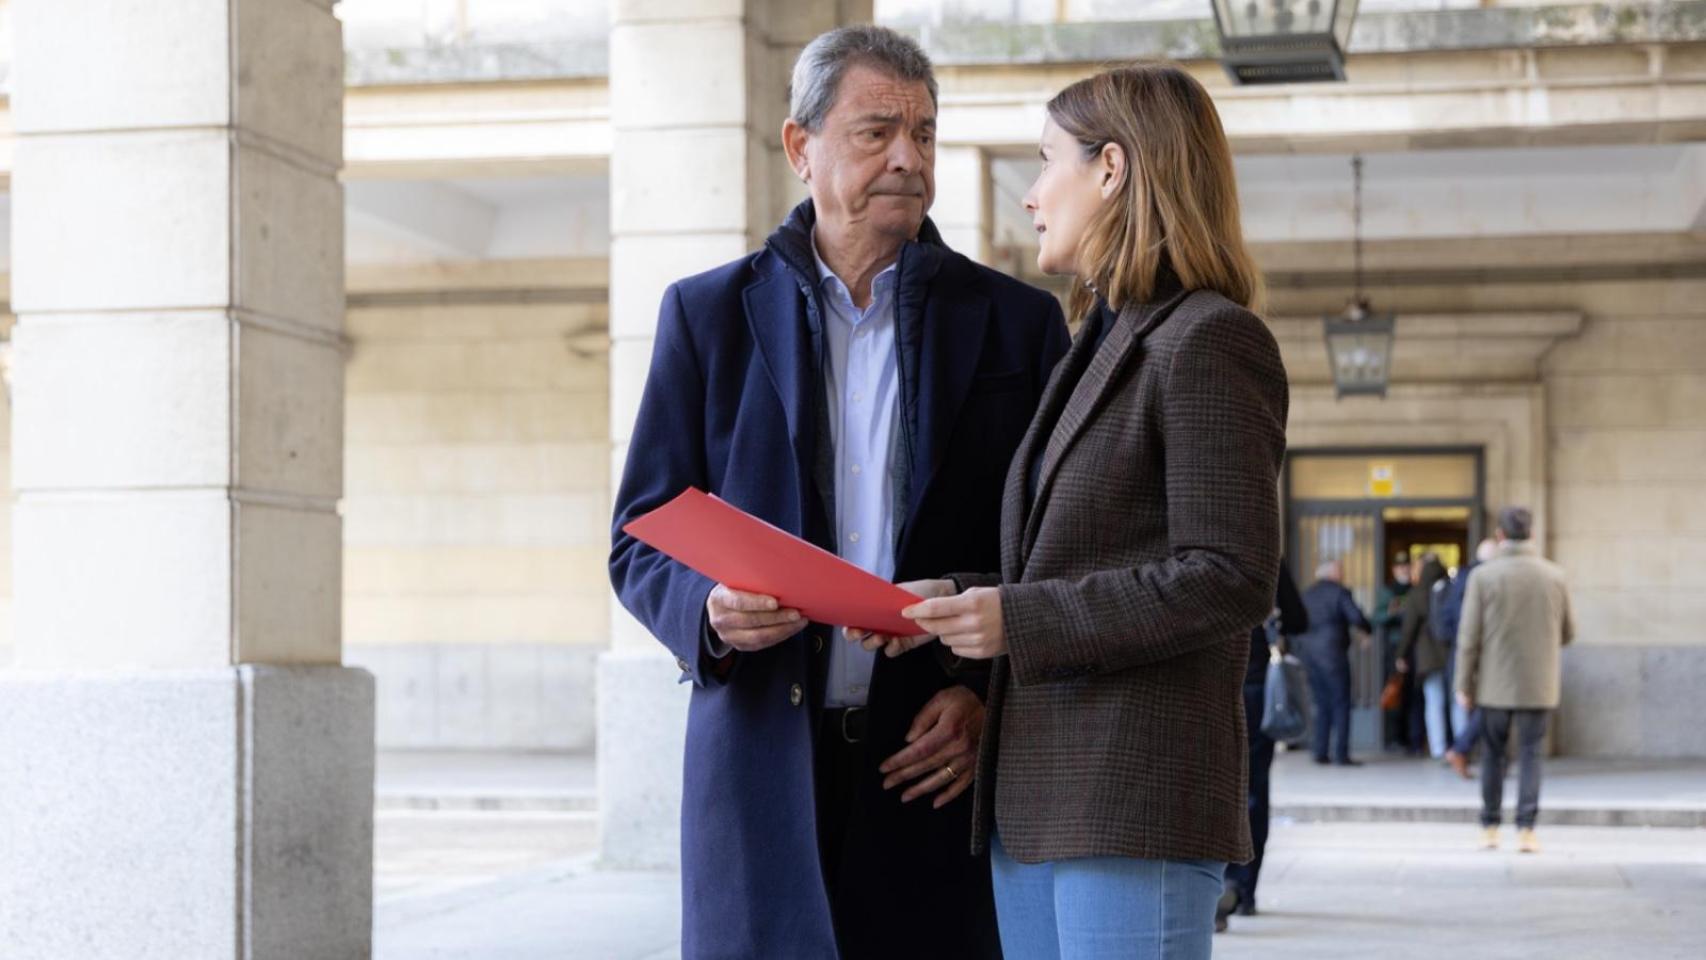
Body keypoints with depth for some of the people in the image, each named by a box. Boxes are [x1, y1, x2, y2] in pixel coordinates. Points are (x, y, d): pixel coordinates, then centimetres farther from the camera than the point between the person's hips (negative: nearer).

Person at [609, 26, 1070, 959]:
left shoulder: (1017, 322, 8)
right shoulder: (708, 313, 9)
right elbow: (641, 541, 8)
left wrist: (988, 692, -6)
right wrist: (707, 609, -13)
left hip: (939, 762, 0)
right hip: (764, 756, 0)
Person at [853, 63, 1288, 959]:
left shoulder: (1210, 343, -9)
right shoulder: (1101, 347, 20)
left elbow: (1230, 581, -17)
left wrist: (1018, 620, -17)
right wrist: (960, 600, 5)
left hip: (1134, 811, -9)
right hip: (1030, 803, 9)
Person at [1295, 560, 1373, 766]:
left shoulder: (1307, 594, 14)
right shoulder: (1339, 592, -5)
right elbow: (1356, 617, -14)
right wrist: (1367, 631, 3)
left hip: (1308, 654, 6)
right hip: (1332, 654, -6)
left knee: (1322, 705, 11)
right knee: (1341, 704, -2)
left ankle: (1320, 752, 6)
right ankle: (1341, 754, -7)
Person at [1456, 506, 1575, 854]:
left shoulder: (1483, 576, -8)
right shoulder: (1554, 575, -1)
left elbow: (1469, 636, -8)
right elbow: (1567, 633, 8)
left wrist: (1464, 685, -1)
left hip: (1495, 684, 0)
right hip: (1538, 685, 0)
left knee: (1493, 753, 13)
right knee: (1530, 755, 5)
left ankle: (1490, 829, 16)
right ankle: (1526, 829, -5)